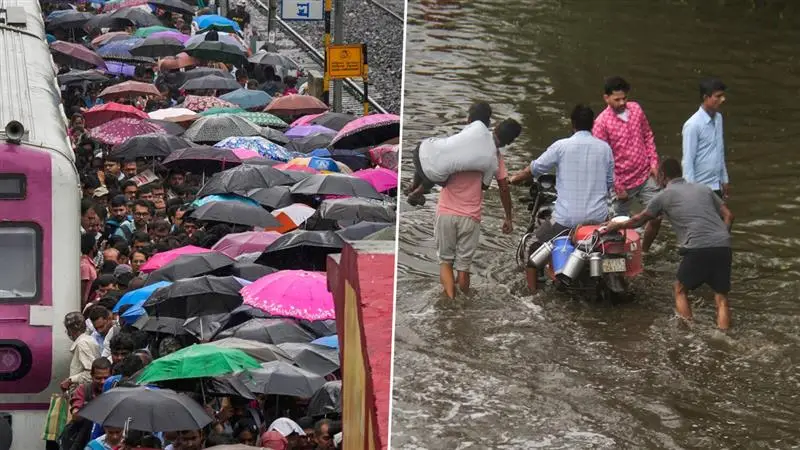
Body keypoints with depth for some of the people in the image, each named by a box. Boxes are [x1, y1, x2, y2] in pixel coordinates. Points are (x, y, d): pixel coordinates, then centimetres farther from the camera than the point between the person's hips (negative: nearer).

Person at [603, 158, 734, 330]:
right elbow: (728, 215, 18)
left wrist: (617, 225, 42)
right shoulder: (703, 189, 23)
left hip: (698, 248, -4)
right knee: (721, 297, 10)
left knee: (680, 290, 18)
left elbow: (639, 220, 26)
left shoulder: (664, 196, 13)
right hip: (723, 246, 4)